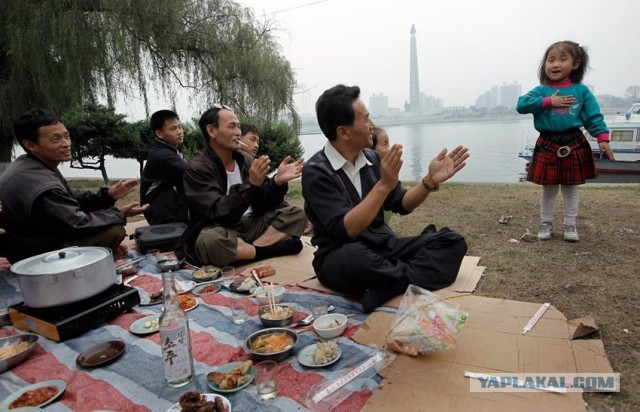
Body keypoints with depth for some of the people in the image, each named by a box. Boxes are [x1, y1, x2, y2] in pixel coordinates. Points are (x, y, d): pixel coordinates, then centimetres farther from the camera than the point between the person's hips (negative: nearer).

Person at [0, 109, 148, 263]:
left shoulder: (33, 166, -1)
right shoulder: (42, 187, -33)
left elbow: (71, 198, 5)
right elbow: (78, 223, -23)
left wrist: (106, 196, -8)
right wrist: (120, 214, -12)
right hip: (35, 254, -10)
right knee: (114, 231, -20)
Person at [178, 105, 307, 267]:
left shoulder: (245, 159, 5)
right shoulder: (197, 168, -11)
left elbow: (264, 204, 3)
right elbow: (220, 214, -22)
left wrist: (278, 181, -17)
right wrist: (251, 184, -33)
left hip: (252, 225, 5)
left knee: (296, 214, -9)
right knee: (209, 240, -38)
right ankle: (273, 247, -18)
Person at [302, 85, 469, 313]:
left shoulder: (371, 158, 4)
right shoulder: (316, 171, -14)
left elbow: (402, 205, 9)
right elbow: (345, 230, -23)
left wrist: (430, 181, -8)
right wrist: (384, 184, -27)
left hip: (383, 247, 6)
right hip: (339, 257, -6)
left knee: (452, 241, -10)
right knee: (354, 256, -41)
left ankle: (390, 287, -29)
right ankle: (417, 277, -16)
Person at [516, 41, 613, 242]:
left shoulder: (582, 91, 1)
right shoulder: (541, 91, -1)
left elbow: (594, 117, 0)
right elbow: (521, 104, -17)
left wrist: (602, 138, -10)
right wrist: (548, 101, -21)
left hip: (574, 145, 1)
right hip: (547, 146, -1)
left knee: (571, 188, 11)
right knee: (548, 189, 10)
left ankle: (570, 225, 25)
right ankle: (546, 223, 25)